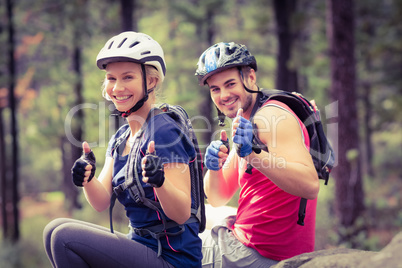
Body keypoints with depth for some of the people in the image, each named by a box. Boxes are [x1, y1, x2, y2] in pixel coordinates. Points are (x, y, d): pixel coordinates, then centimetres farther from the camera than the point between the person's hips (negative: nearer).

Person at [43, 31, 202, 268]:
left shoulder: (164, 131, -15)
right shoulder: (120, 139, 11)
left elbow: (182, 214, -19)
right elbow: (102, 202, 1)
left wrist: (159, 181, -39)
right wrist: (88, 179, -20)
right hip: (142, 245, 8)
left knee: (66, 237, -17)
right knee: (55, 230, 4)